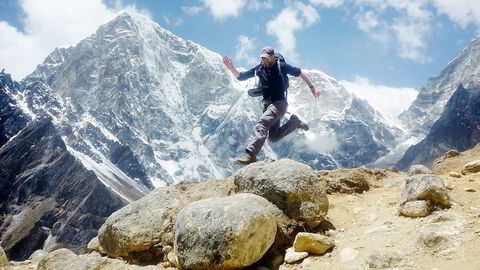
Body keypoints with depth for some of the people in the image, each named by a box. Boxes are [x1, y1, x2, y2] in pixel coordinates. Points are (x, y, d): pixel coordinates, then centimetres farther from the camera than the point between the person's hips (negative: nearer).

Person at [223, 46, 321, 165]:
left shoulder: (281, 66, -6)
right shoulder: (259, 68, 6)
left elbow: (300, 73, 2)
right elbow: (240, 77, 8)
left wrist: (312, 87, 1)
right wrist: (231, 68, -10)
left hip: (279, 103, -7)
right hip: (267, 105, 7)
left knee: (261, 125, -28)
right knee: (273, 137, 11)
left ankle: (250, 154, -33)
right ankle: (295, 122, 29)